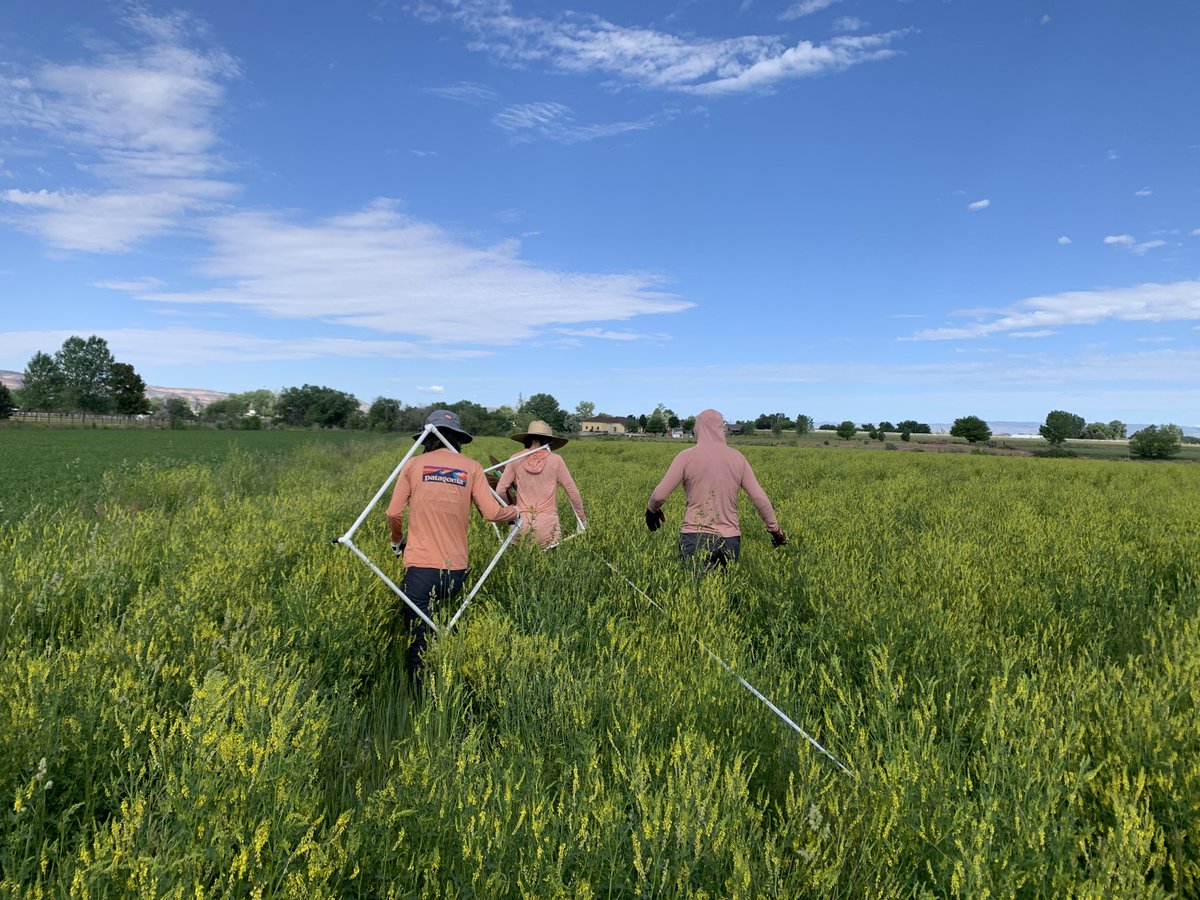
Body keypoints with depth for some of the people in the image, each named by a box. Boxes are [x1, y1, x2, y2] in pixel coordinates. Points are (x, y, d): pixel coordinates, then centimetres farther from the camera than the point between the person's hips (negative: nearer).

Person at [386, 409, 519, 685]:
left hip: (420, 567, -1)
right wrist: (516, 512, 19)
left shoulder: (414, 464, 4)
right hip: (456, 569, 2)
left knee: (418, 641, 4)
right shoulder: (471, 467, 5)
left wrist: (397, 541, 23)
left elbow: (394, 513, 2)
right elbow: (491, 513, -2)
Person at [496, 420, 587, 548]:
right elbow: (573, 492, 4)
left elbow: (499, 491, 3)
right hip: (548, 523, -1)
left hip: (522, 524, 1)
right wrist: (582, 518, 16)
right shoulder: (556, 460, 0)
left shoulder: (516, 460, 2)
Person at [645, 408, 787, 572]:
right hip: (730, 542, 3)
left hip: (695, 539, -3)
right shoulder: (737, 458, 7)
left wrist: (651, 509, 19)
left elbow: (659, 495, -3)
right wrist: (775, 529, 20)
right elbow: (760, 499, 8)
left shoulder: (686, 457, -2)